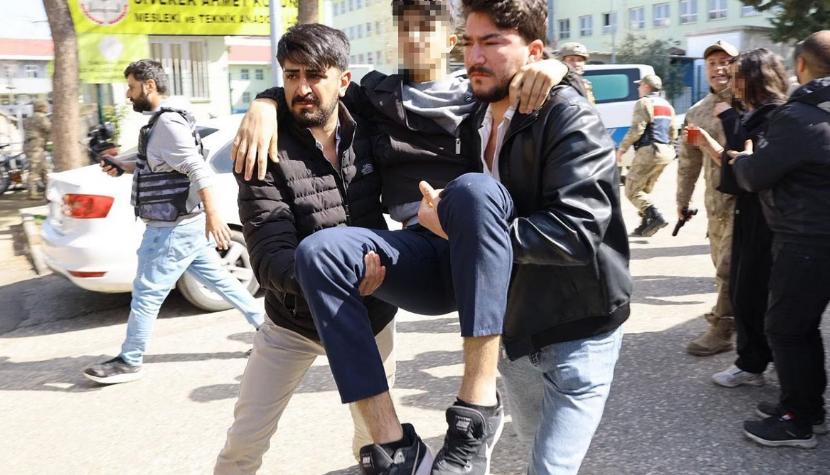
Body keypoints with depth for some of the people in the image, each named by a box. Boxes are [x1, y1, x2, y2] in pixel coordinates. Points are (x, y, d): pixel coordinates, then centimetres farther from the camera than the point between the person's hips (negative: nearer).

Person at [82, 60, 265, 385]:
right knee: (217, 279, 15)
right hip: (182, 224, 10)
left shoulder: (167, 123, -18)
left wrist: (212, 215, -30)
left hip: (173, 228, -10)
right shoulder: (161, 121, 13)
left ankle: (129, 363, 14)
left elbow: (198, 170, -25)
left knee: (146, 293, 1)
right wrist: (125, 167, 16)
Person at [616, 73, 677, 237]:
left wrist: (622, 148, -8)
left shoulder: (644, 103, -7)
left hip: (648, 151, -9)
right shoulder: (667, 105, 20)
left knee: (632, 190, -4)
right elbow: (673, 133, 21)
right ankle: (645, 226, 13)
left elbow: (636, 130, -17)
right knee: (645, 190, 17)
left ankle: (656, 216, -20)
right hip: (666, 151, 9)